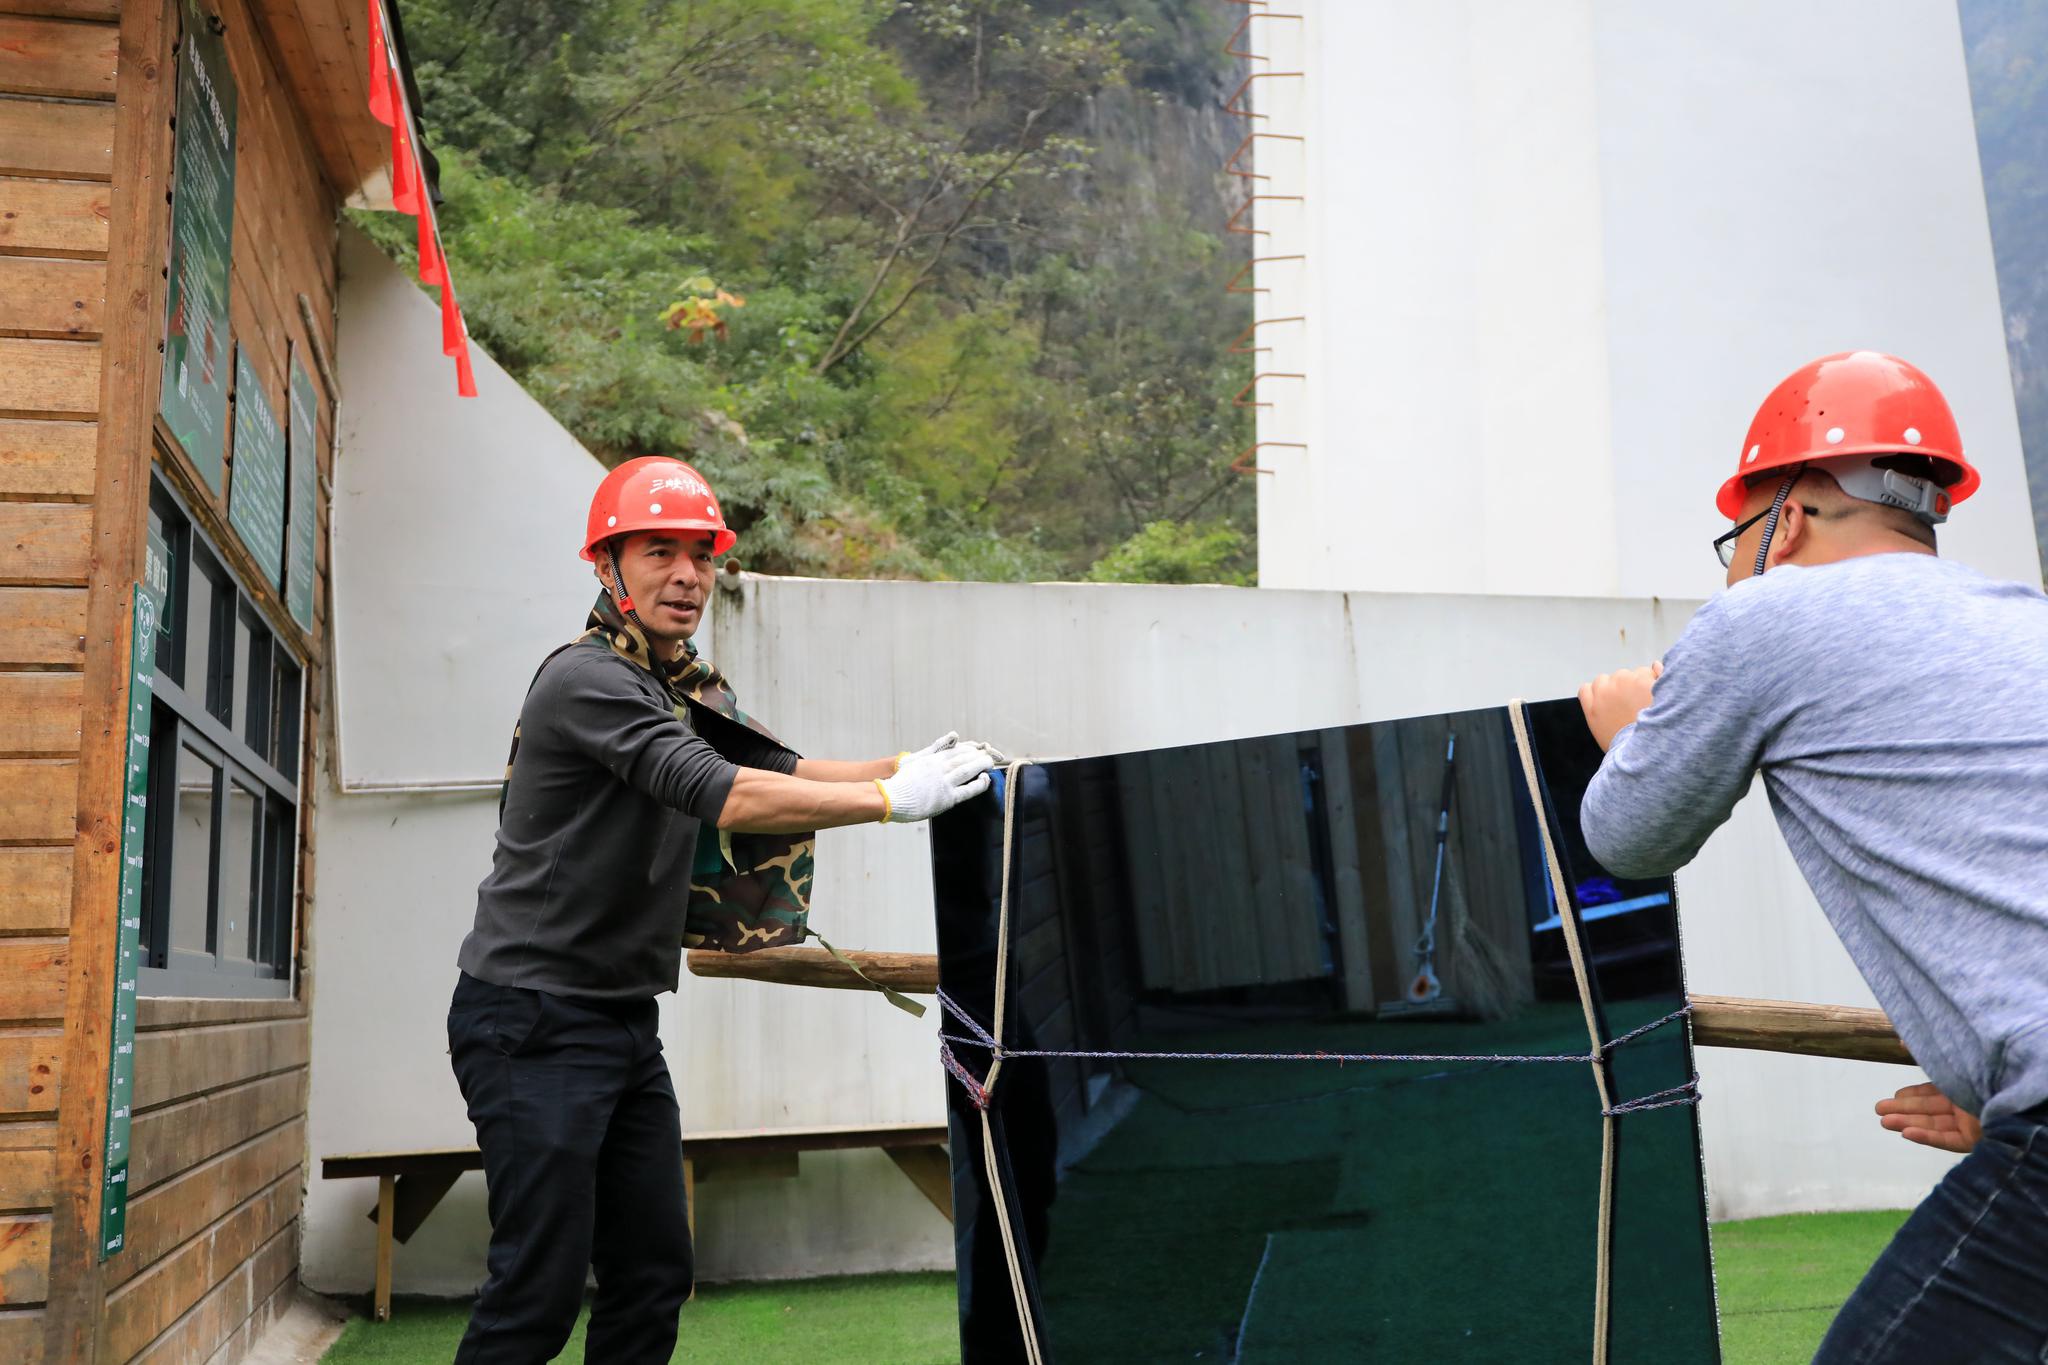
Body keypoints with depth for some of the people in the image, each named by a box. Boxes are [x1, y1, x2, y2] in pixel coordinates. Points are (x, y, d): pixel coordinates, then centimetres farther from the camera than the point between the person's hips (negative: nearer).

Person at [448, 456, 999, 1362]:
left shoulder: (684, 689, 14)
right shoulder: (586, 679, -16)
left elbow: (777, 767, 11)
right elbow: (725, 797, -25)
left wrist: (900, 767, -5)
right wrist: (892, 802, -24)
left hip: (624, 1018, 9)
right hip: (536, 1021, -9)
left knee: (652, 1274, 10)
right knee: (539, 1288, -7)